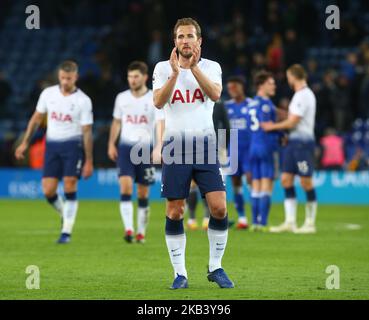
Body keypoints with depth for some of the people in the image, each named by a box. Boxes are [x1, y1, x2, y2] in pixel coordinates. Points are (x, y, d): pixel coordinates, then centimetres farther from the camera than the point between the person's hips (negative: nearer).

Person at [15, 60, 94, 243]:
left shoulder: (83, 101, -6)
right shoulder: (48, 93, 4)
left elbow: (87, 132, -5)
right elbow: (36, 118, 14)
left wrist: (89, 161, -7)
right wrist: (25, 143, 10)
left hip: (73, 144, -3)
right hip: (52, 144, 3)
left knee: (69, 186, -12)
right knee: (48, 191, -3)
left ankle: (67, 232, -5)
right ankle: (66, 214, 26)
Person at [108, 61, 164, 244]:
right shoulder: (122, 98, 7)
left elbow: (160, 124, -12)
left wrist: (158, 147, -25)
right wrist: (111, 144, 12)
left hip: (146, 148, -1)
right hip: (126, 147, 2)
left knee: (143, 194, 5)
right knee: (125, 186, -16)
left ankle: (141, 233, 18)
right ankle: (128, 230, -22)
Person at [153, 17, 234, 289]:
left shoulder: (211, 67, 6)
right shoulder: (163, 68, 4)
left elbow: (215, 94, -14)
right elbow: (158, 102, -12)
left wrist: (194, 67, -23)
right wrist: (175, 73, -23)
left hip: (205, 144, 0)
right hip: (176, 145, 0)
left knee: (219, 208, -8)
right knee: (175, 212, -1)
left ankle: (215, 267, 8)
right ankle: (180, 274, 8)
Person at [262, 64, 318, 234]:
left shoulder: (304, 95, -14)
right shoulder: (299, 94, 15)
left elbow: (292, 122, -15)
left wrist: (272, 126, -3)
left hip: (303, 141, -10)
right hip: (293, 142, 10)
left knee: (306, 182, -4)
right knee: (286, 179, 5)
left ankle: (310, 223, 2)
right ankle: (290, 222, 5)